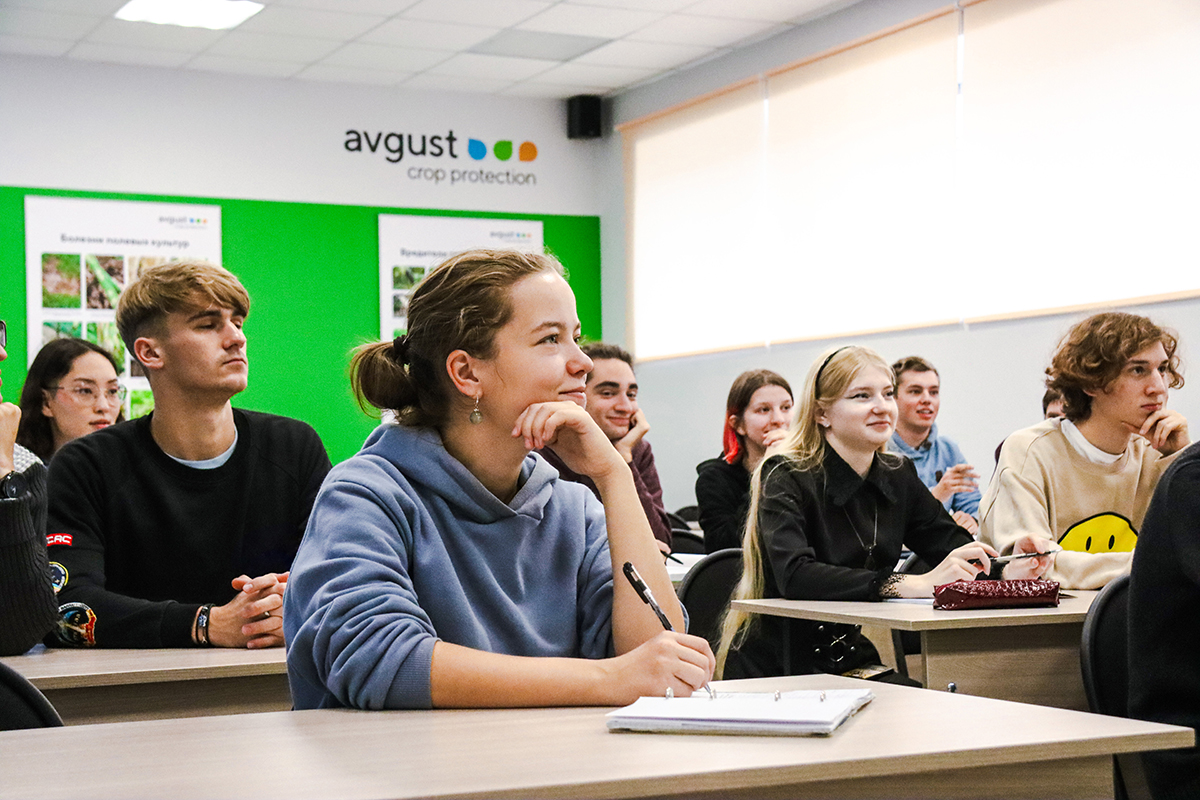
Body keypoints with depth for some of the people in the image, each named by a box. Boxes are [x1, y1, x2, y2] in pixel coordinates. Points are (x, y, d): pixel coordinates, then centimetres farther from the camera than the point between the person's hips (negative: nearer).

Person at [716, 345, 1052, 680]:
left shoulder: (898, 475, 7)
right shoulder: (786, 476, -12)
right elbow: (795, 577, -28)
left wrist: (1006, 569, -18)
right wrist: (915, 585, -33)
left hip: (853, 663, 6)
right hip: (771, 671, -6)